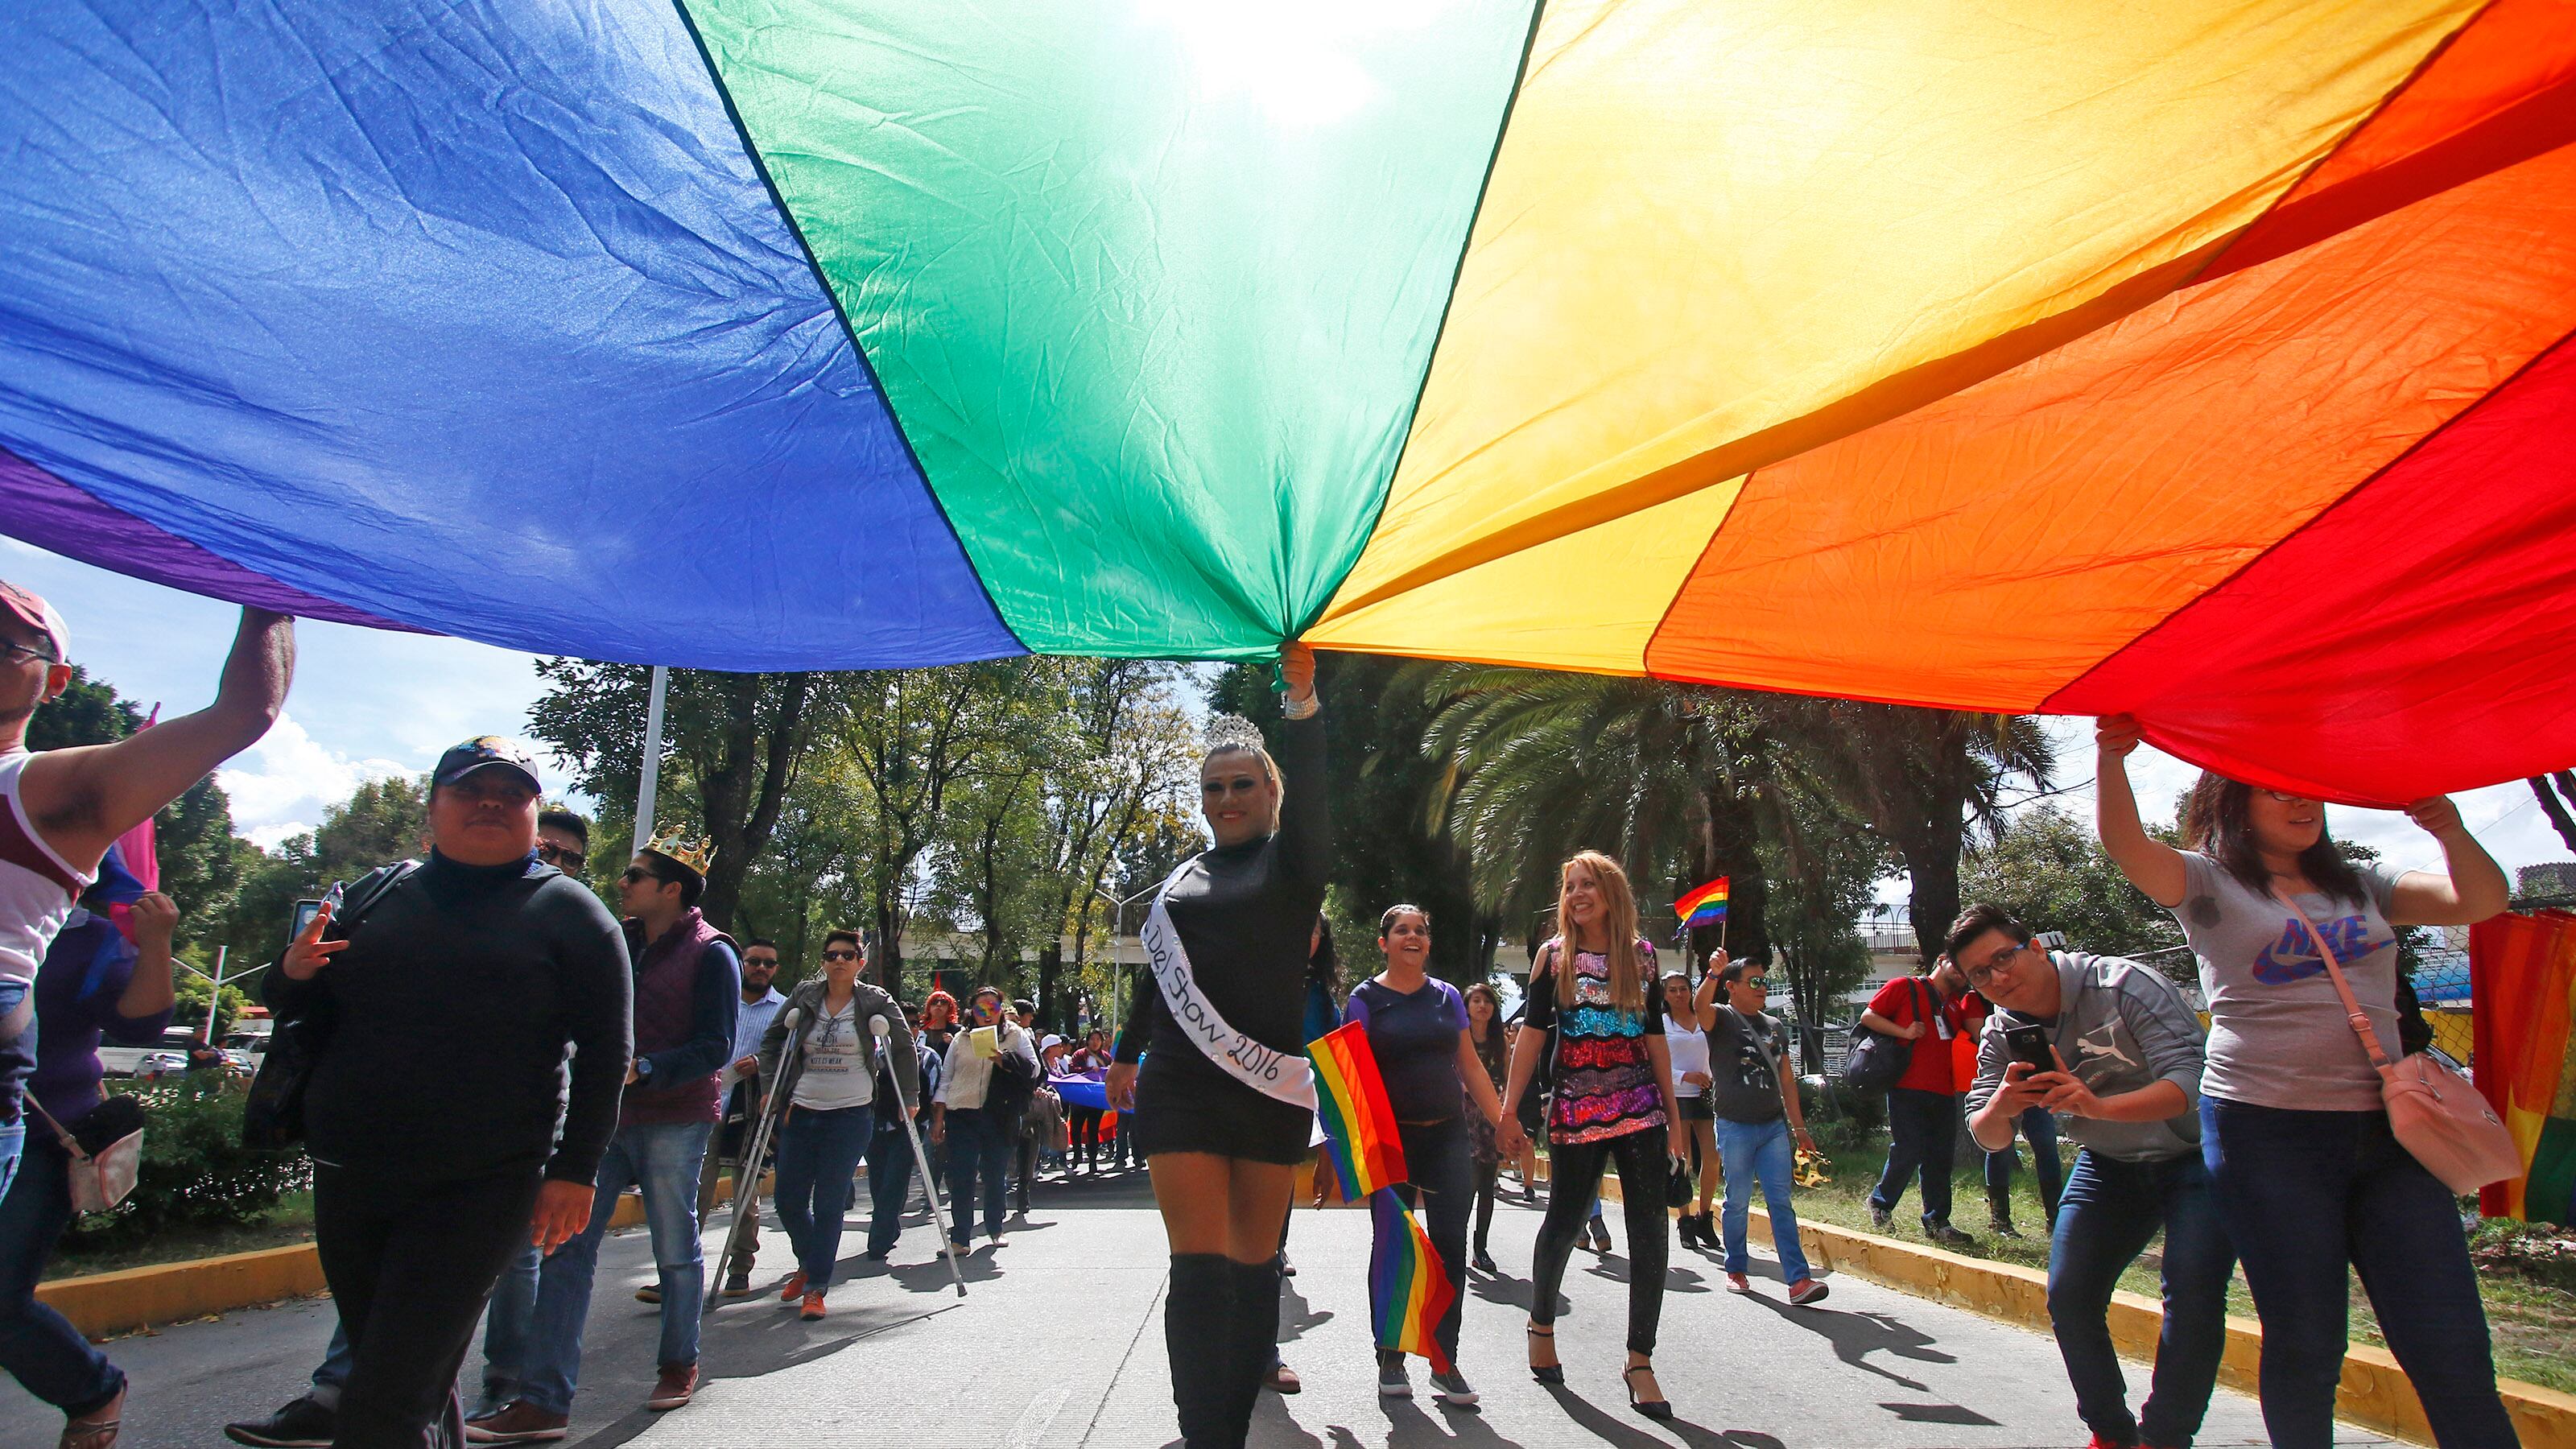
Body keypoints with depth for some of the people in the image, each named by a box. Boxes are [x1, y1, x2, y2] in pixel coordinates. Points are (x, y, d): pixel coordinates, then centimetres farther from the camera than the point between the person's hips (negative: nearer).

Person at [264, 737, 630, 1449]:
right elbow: (308, 1011, 21)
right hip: (347, 1181, 5)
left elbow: (605, 1048, -4)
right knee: (421, 1387, 17)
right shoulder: (378, 898, 12)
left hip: (478, 1189, -5)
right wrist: (294, 974, -2)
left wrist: (576, 1169, -11)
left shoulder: (569, 912, -1)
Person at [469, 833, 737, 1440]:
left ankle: (679, 1364, 28)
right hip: (603, 1114, 6)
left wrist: (642, 1070, -26)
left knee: (675, 1251, 8)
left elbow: (715, 1048, -15)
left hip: (673, 1121, -6)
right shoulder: (618, 940, 11)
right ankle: (545, 1400, 5)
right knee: (566, 1247, 0)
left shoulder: (710, 953, -8)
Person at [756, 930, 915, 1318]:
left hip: (851, 1115, -3)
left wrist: (910, 1096, 3)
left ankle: (816, 1287, 10)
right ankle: (809, 1264, 33)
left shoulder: (875, 1002, -2)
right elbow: (772, 1039, 16)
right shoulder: (804, 997, 5)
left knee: (829, 1205, -3)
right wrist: (769, 1088, 8)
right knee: (788, 1202, 7)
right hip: (801, 1113, 3)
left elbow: (904, 1048, 6)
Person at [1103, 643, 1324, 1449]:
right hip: (1181, 1085, 2)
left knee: (1254, 1262, 8)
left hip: (1270, 1085, -2)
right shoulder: (1186, 876, 16)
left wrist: (1302, 696, -27)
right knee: (1199, 1266, -6)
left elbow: (1309, 792, -17)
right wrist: (1126, 1051, 33)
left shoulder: (1294, 859, 3)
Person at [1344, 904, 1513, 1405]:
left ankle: (1445, 1361, 10)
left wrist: (1502, 1121, 7)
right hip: (1392, 1138, -3)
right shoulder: (1366, 998, -2)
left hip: (1447, 1135, 3)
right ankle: (1391, 1359, 19)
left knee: (1450, 1246, 0)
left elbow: (1471, 1067, 12)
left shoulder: (1447, 996, 9)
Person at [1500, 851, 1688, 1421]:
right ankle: (1542, 1324, 33)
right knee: (1565, 1221, 7)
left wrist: (1673, 1114, 11)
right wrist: (1508, 1109, -5)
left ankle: (1640, 1361, 10)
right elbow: (1533, 1033, 0)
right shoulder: (1554, 955, 2)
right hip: (1575, 1110, -2)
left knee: (1650, 1231, -2)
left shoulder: (1641, 953, 7)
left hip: (1641, 1110, 2)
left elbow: (1654, 1037, 12)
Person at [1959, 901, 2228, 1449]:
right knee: (2069, 1296, -3)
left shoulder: (2123, 985, -25)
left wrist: (2098, 1105, -49)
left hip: (2194, 1153, -5)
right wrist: (2000, 1106, -32)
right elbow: (1986, 1136, -7)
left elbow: (2191, 1080, -33)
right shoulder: (2002, 1035, -8)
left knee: (2192, 1297, -19)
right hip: (2109, 1165, 5)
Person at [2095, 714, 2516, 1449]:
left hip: (2384, 1128, 4)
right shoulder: (2212, 884, 0)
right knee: (2304, 1345, 4)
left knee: (2454, 1353, 3)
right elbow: (2129, 846, -17)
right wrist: (2111, 758, -32)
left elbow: (2481, 902, 7)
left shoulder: (2360, 886, 16)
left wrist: (2450, 830, -10)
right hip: (2267, 1132, -4)